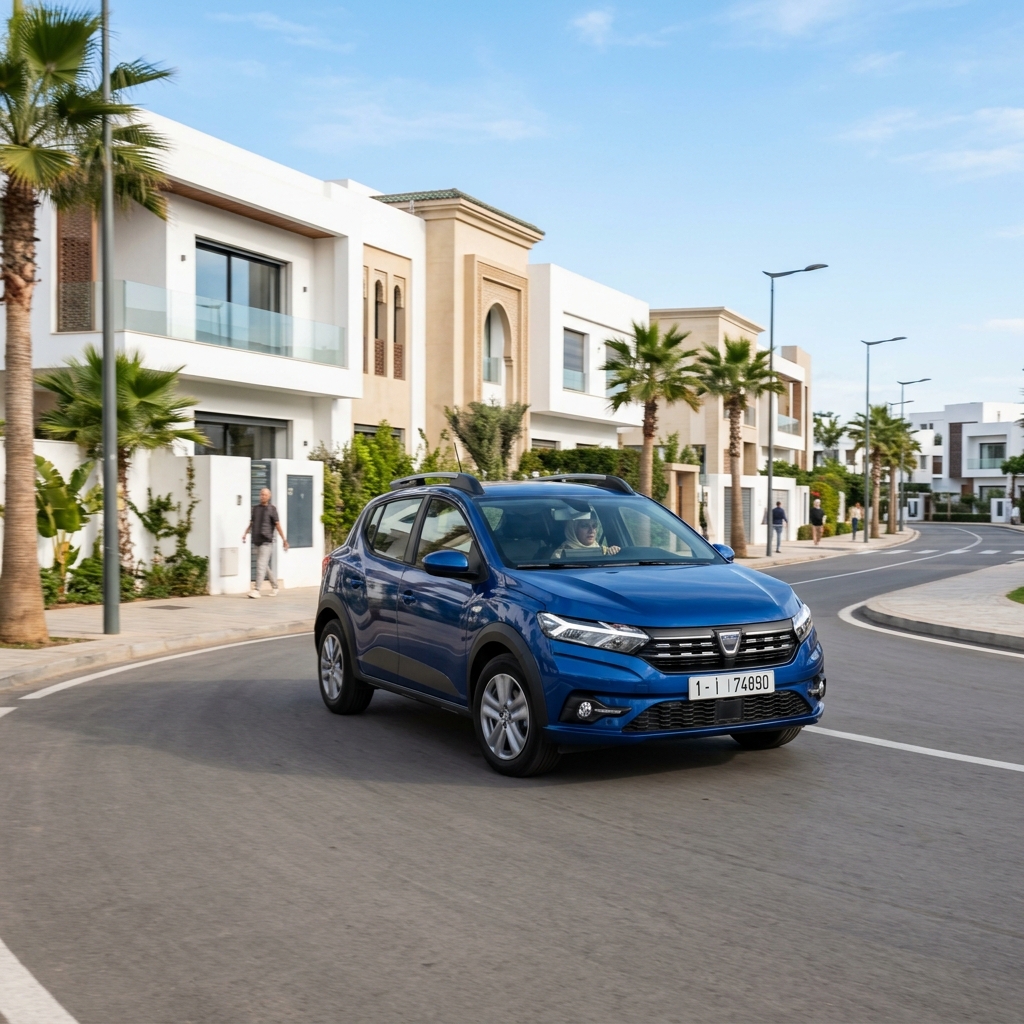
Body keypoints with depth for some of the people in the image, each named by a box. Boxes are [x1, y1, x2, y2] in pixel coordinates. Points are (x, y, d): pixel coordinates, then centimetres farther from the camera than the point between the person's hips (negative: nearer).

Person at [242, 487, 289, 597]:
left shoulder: (271, 509, -1)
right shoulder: (255, 508, 13)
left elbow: (277, 525, -3)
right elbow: (251, 523, 18)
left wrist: (284, 539, -7)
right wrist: (245, 533, 3)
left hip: (266, 542, -6)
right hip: (257, 541, 6)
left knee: (261, 564, -12)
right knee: (265, 566, 12)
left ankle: (256, 590, -16)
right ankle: (274, 587, 26)